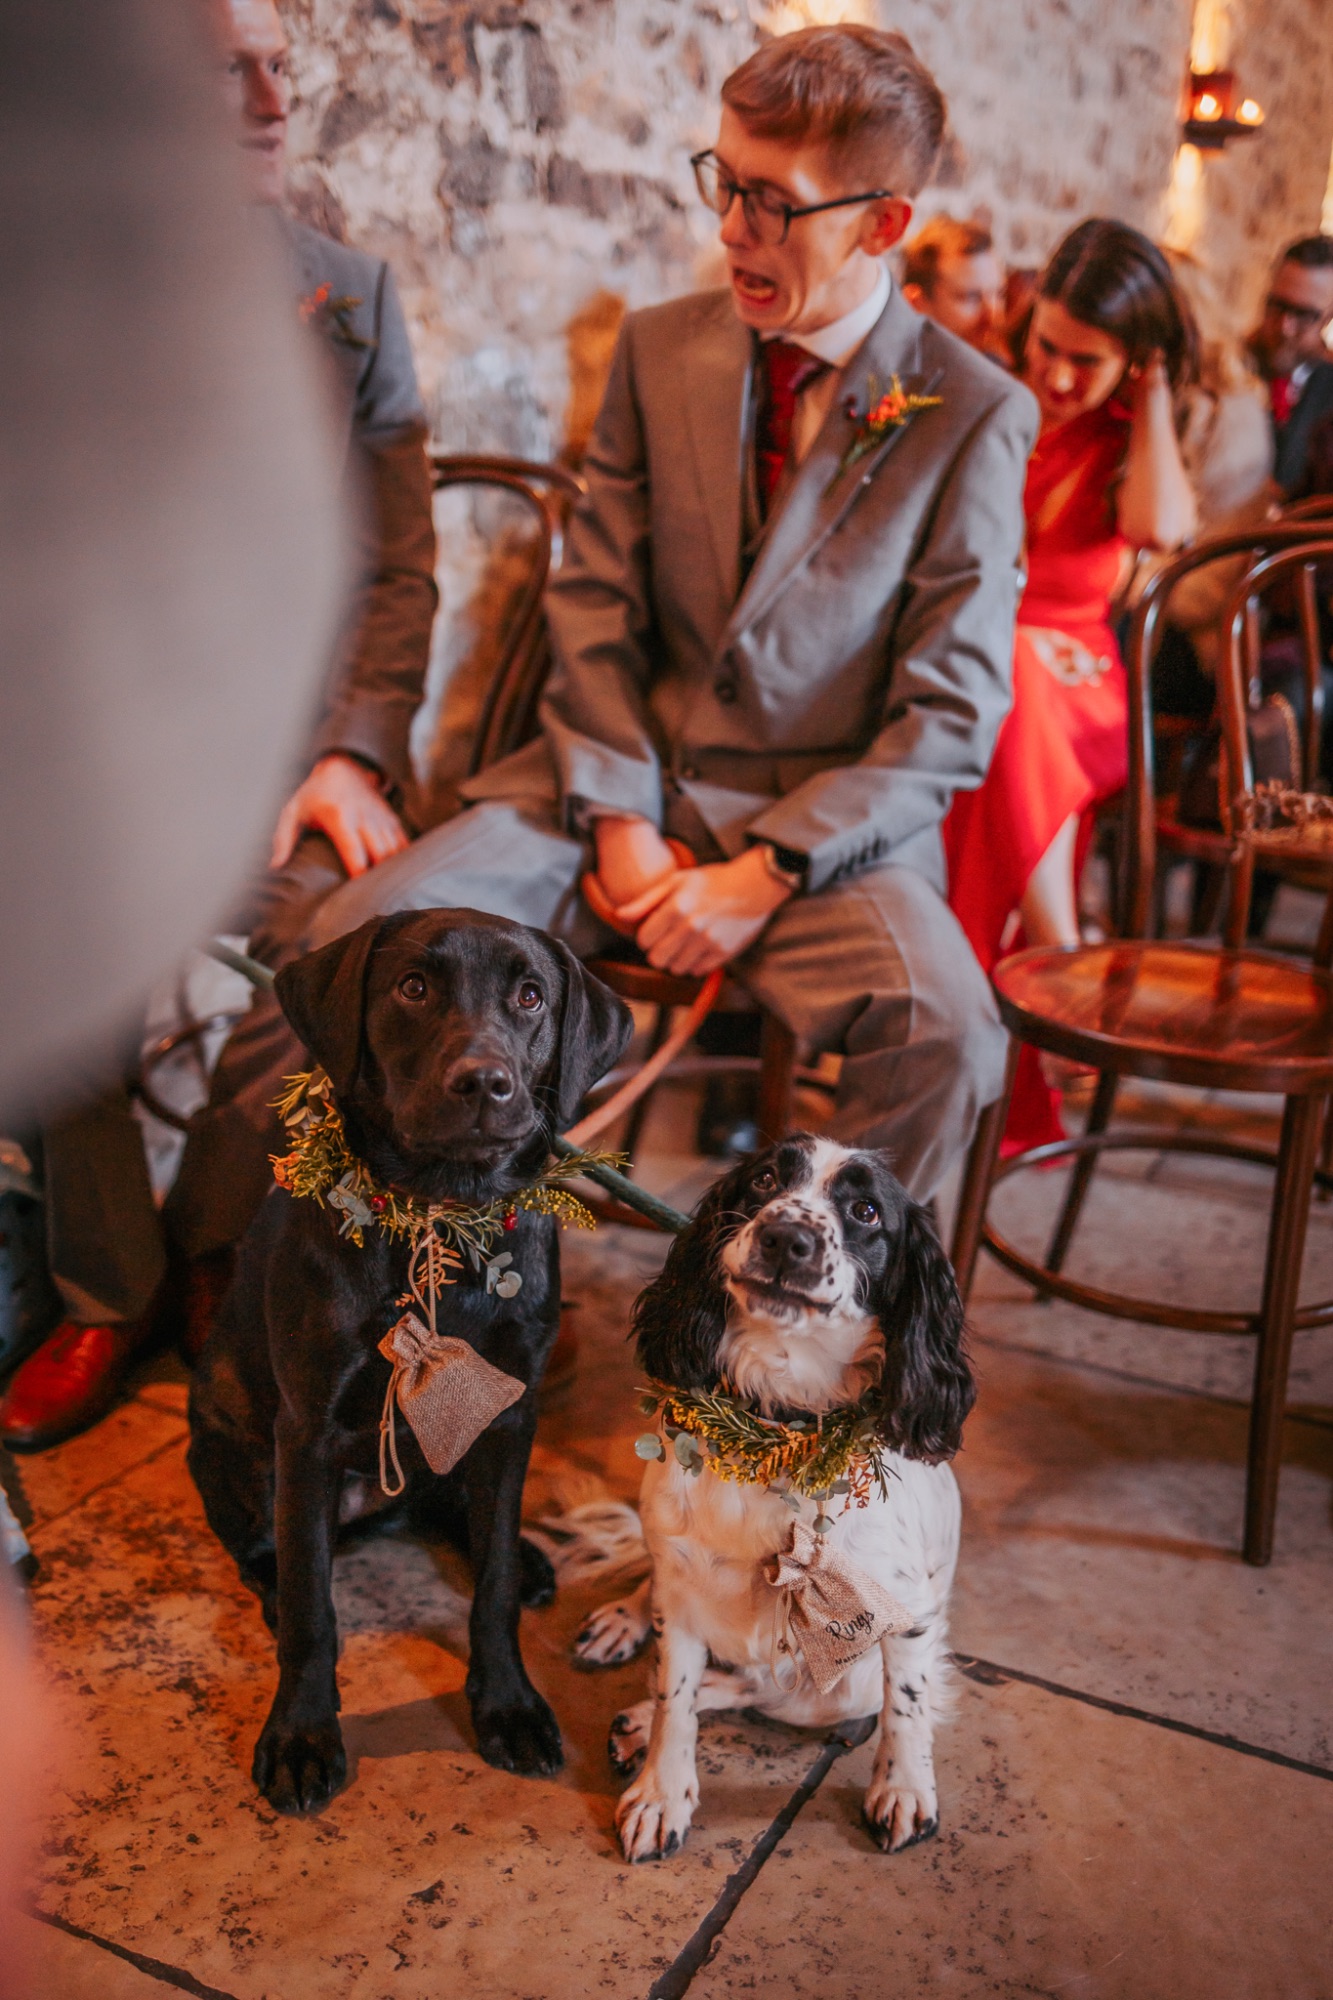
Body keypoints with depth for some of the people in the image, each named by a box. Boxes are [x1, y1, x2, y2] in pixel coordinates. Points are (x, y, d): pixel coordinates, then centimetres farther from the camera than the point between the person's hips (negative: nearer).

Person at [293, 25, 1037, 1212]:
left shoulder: (974, 413, -4)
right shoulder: (661, 348, 7)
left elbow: (953, 715, -7)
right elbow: (594, 601, 6)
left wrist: (769, 873, -17)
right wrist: (620, 822, -7)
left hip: (827, 818, -3)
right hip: (627, 785, 3)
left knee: (945, 1033, -31)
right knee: (364, 935, -16)